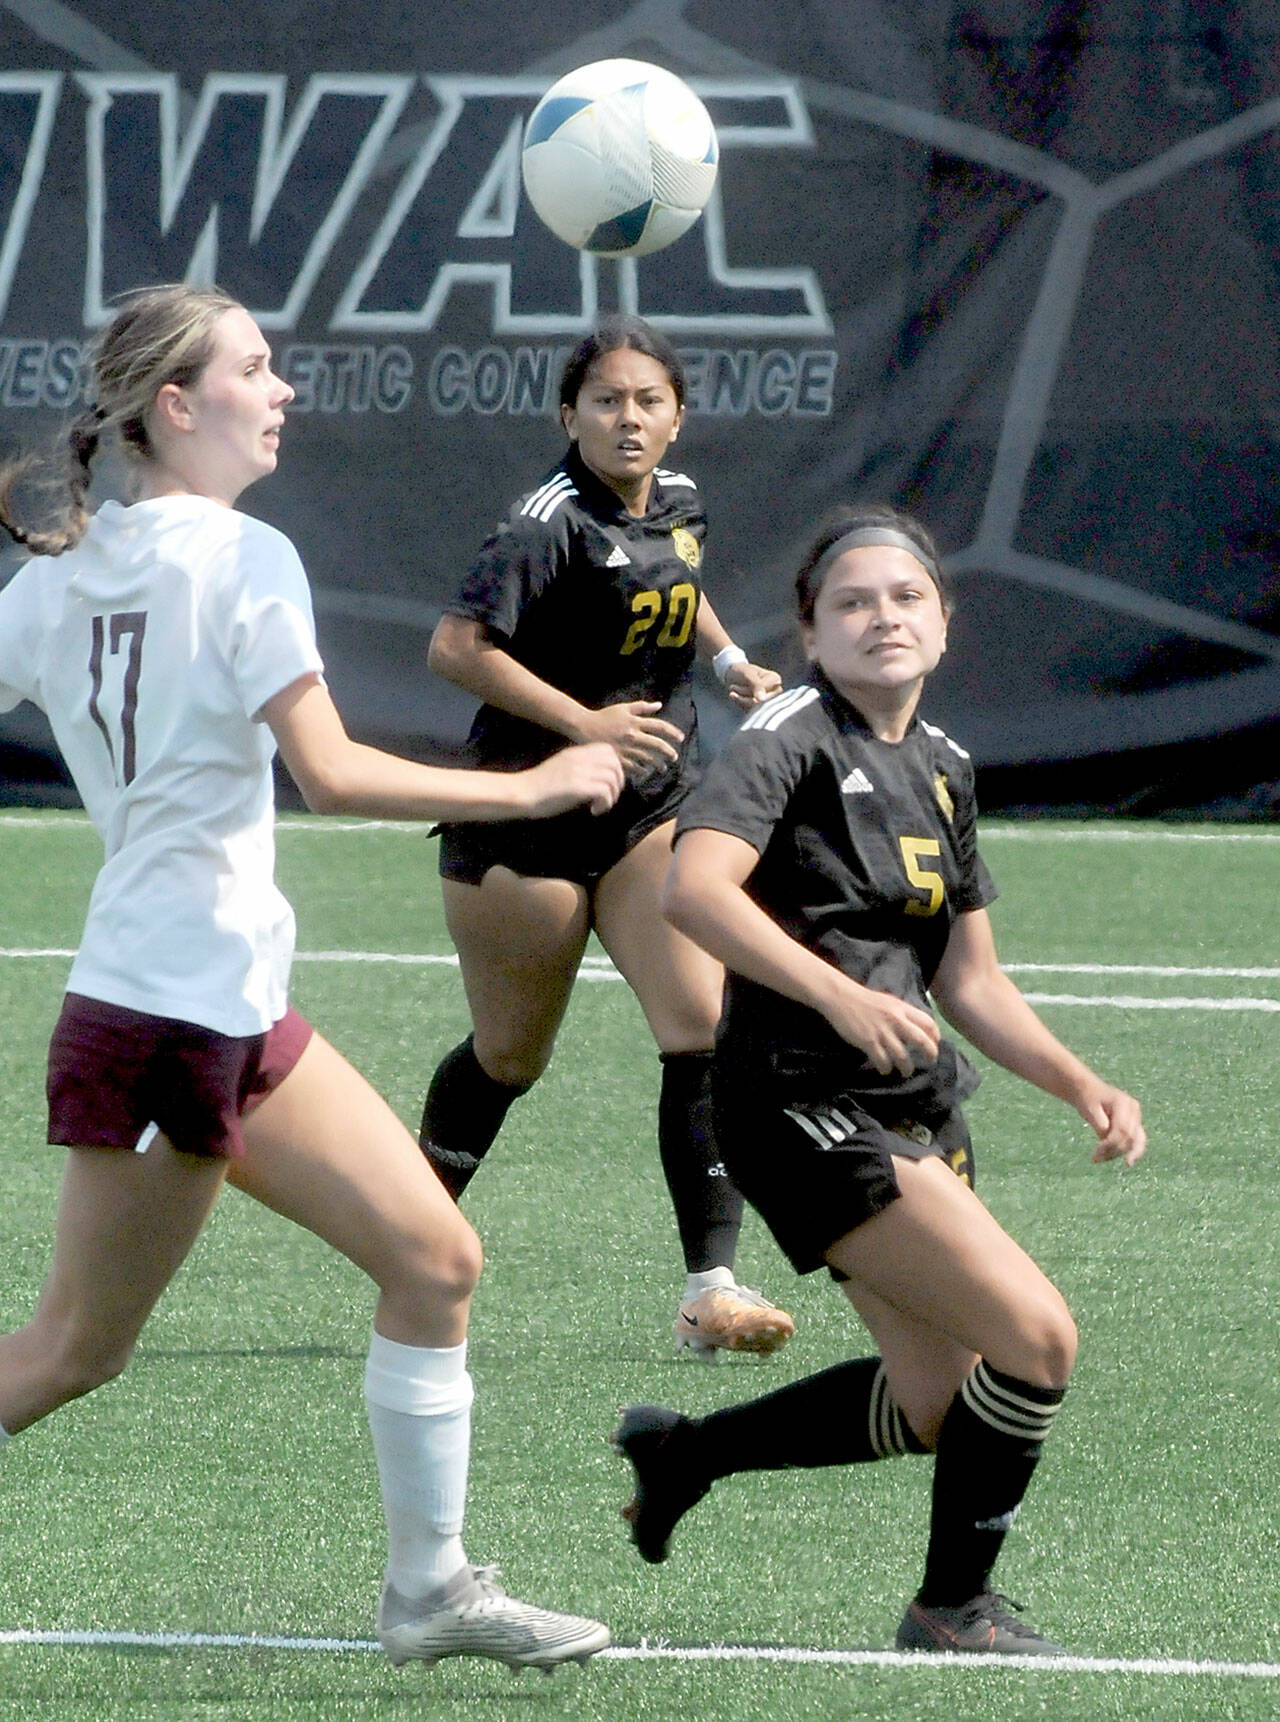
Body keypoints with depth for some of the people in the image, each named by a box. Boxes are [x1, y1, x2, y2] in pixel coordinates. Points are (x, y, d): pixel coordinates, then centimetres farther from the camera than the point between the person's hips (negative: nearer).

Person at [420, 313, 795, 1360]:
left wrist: (729, 661, 12)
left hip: (658, 804, 5)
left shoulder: (681, 502, 5)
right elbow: (458, 647, -27)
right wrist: (584, 722, -28)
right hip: (531, 812, -5)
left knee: (704, 1027, -13)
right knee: (510, 1056, 10)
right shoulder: (554, 521, -18)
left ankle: (711, 1291, -15)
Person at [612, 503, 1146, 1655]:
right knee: (1037, 1337, -15)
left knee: (935, 1407, 12)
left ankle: (685, 1451, 31)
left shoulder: (943, 768, 13)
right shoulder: (793, 739, -11)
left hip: (916, 1106, 9)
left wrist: (1080, 1084, 6)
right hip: (807, 1110, -9)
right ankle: (953, 1607, 2)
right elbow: (694, 885, -28)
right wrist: (838, 992, -38)